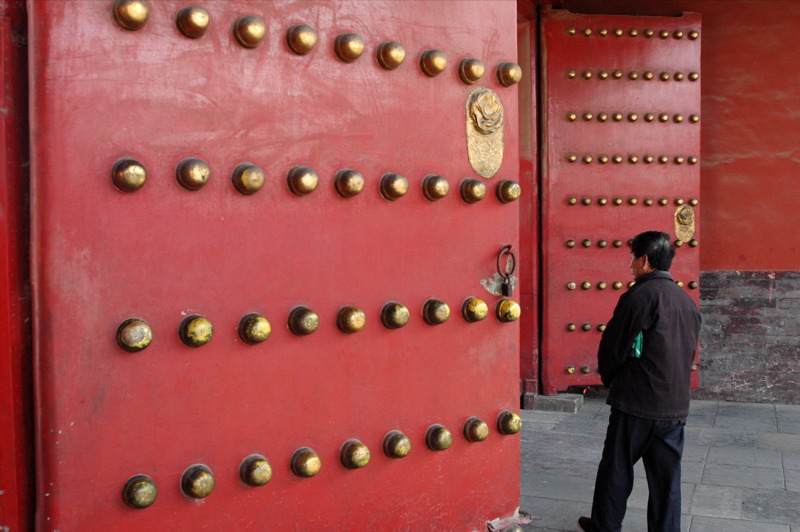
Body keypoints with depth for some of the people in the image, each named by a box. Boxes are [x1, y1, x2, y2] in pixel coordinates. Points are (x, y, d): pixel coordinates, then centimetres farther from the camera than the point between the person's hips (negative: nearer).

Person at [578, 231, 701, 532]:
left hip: (636, 404, -6)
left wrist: (609, 379, 8)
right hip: (676, 405, 6)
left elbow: (613, 346, -10)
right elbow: (689, 352, 15)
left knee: (616, 469, 9)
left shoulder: (640, 296, -14)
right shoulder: (688, 301, 8)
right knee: (666, 478, 11)